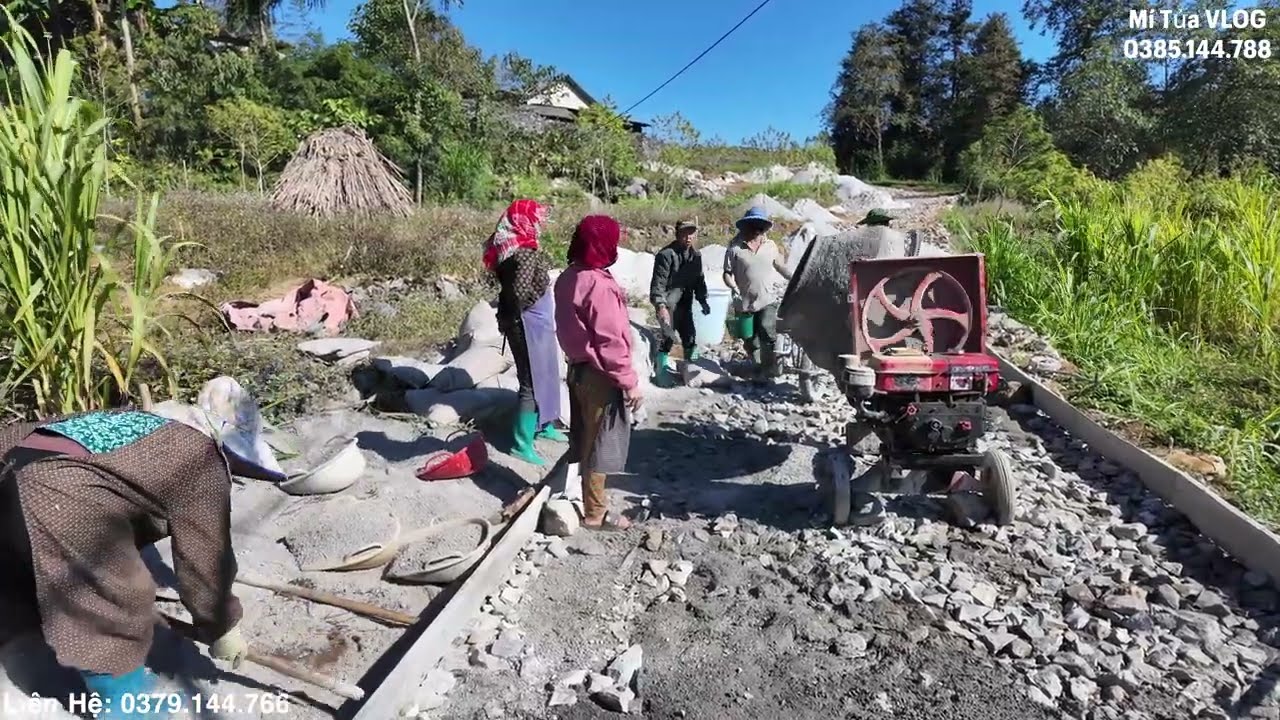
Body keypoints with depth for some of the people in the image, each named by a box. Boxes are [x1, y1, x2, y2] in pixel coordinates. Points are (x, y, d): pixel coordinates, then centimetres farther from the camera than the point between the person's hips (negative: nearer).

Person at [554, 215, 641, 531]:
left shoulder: (567, 278, 5)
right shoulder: (600, 285, -23)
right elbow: (611, 341, -23)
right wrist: (630, 381, -17)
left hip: (578, 367, 9)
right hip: (599, 374, -9)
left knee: (585, 437, 21)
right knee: (600, 442, 4)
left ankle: (579, 492, 36)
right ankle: (594, 511, 17)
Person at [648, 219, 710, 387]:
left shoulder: (696, 255, 5)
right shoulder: (666, 254, -18)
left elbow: (699, 280, 16)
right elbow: (658, 282, -21)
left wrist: (703, 301, 14)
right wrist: (661, 306, -29)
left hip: (685, 304, 7)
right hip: (668, 304, -7)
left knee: (690, 339, 14)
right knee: (669, 338, -11)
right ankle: (662, 371, 3)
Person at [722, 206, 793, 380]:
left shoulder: (770, 245, 10)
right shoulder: (735, 248, -1)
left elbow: (780, 266, 23)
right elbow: (727, 273, 0)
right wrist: (734, 288, -18)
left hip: (769, 300, 0)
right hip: (745, 302, 0)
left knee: (767, 329, -22)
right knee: (750, 339, 8)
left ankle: (770, 366, -12)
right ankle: (758, 367, 29)